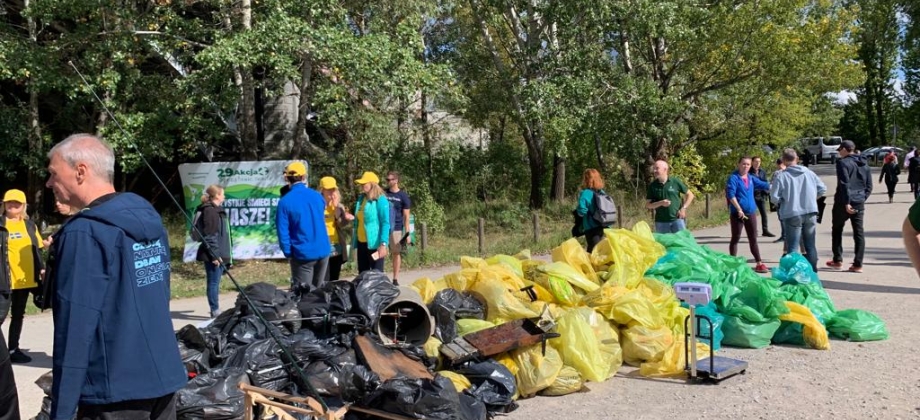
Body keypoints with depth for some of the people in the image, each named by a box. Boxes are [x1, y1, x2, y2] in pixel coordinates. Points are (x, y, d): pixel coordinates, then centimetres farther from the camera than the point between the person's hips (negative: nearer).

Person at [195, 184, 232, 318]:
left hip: (219, 254, 9)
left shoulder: (217, 210, 18)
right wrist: (214, 255, -21)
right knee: (213, 282, -5)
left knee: (215, 282, 12)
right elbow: (208, 235, -18)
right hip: (213, 255, -9)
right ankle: (214, 311, -2)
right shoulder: (209, 211, -12)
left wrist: (224, 255, 22)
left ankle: (215, 310, 16)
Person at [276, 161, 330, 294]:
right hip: (323, 251, 4)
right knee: (319, 289, 18)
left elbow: (283, 231, -11)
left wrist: (288, 253, -2)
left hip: (302, 254, -4)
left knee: (303, 292, 2)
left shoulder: (285, 202, -12)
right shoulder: (317, 196, 1)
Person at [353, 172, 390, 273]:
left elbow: (385, 223, -14)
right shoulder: (361, 198, 13)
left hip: (374, 243, -8)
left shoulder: (380, 200, -10)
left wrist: (383, 244, -21)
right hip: (361, 243, 8)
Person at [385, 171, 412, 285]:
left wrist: (407, 233, -9)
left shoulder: (403, 196, -3)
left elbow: (406, 216, -3)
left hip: (396, 229, -2)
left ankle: (395, 280, 14)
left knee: (396, 253, 6)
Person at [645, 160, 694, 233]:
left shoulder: (675, 181, -2)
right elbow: (648, 205, 1)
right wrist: (660, 203, -15)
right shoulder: (652, 186, 1)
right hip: (661, 221, 2)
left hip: (677, 219, -1)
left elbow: (690, 195, 7)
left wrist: (683, 208, -3)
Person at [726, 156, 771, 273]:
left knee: (753, 239, 9)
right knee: (736, 239, 2)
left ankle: (759, 263, 13)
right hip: (737, 213, -6)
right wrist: (739, 209, -19)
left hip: (751, 212, 6)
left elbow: (763, 185, 20)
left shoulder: (751, 178, 11)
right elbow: (730, 195, -16)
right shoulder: (733, 178, -8)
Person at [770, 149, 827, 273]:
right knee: (811, 245, 15)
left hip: (792, 215, -4)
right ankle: (813, 272, 22)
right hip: (811, 213, 4)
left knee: (792, 247, 2)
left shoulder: (780, 176, -10)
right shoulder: (809, 173, 4)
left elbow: (775, 197, -11)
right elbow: (822, 188, 8)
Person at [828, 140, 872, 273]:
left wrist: (846, 202, -19)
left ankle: (837, 260, 14)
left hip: (844, 202, -5)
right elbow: (869, 186, 11)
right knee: (858, 233, 4)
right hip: (859, 202, 6)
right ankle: (858, 264, 1)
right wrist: (862, 199, 12)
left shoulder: (843, 162, -9)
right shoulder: (864, 164, 13)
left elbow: (844, 184, -18)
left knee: (837, 230, 11)